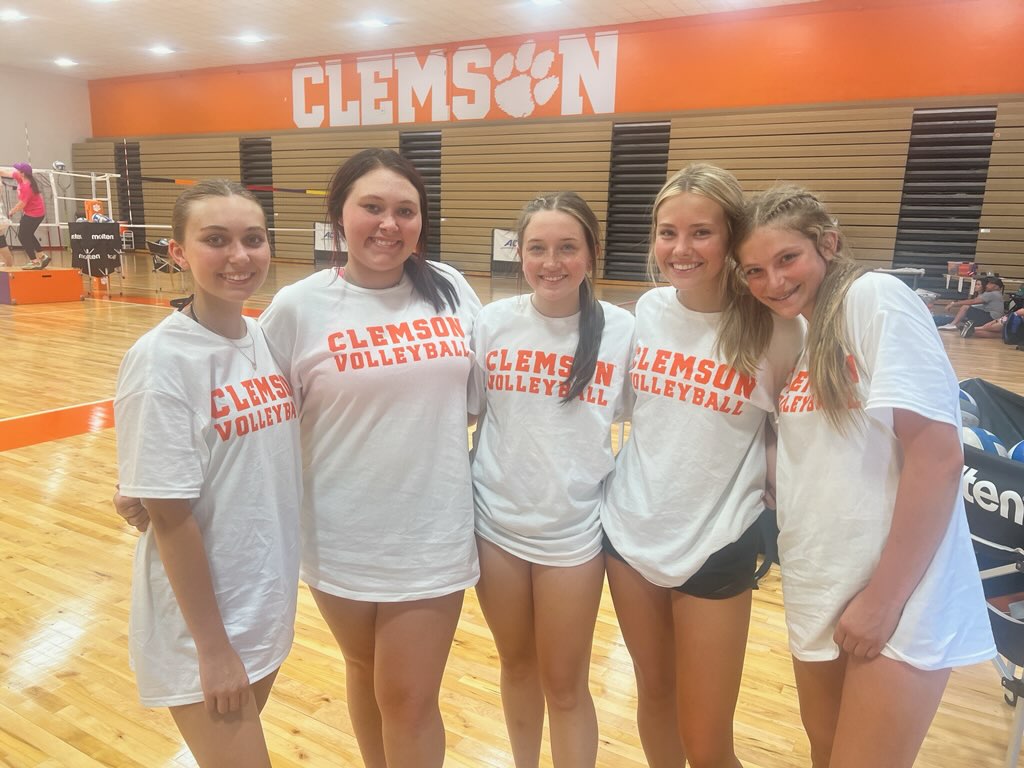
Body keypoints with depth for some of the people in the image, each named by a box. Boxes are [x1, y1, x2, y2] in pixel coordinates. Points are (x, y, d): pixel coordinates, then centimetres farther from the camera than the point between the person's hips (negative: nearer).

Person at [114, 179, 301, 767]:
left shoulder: (268, 339, -1)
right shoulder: (161, 359, -20)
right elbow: (170, 517, -19)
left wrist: (279, 582, 10)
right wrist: (212, 648, -15)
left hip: (268, 602, 6)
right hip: (201, 621, -6)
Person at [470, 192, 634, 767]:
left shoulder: (623, 330, -9)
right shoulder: (493, 321, -6)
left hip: (575, 530, -2)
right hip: (496, 523, 2)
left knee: (565, 684, 11)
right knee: (517, 665, 21)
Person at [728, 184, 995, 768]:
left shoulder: (877, 298, -14)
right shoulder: (802, 337, 10)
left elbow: (938, 455, -21)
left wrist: (884, 598, -18)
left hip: (898, 600, -7)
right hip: (820, 593, 8)